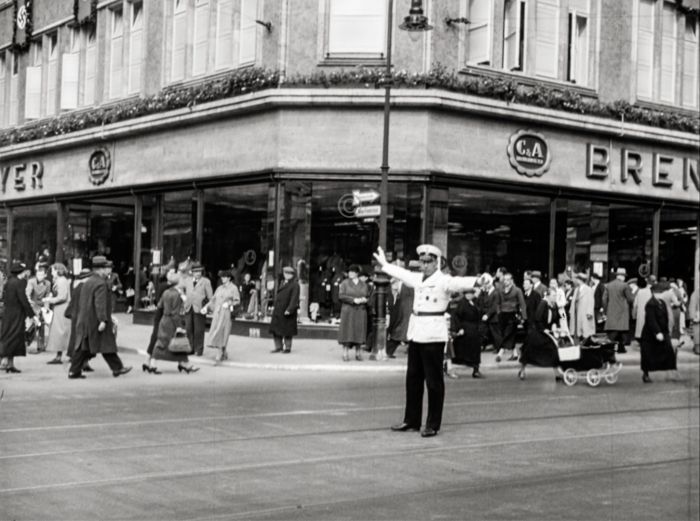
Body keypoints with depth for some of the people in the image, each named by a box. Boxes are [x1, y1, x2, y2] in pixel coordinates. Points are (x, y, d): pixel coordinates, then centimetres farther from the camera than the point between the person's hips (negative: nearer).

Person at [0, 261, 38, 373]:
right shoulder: (20, 282, -14)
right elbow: (23, 300, -19)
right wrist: (32, 315, -17)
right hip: (16, 315, -9)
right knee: (13, 338, -6)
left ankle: (10, 364, 12)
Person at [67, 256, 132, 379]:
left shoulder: (87, 282, 15)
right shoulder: (101, 284, -15)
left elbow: (81, 302, 21)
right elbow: (100, 303, -23)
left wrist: (81, 318, 27)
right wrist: (103, 320, -26)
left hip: (85, 321, 9)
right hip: (96, 321, -9)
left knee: (83, 346, 8)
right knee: (107, 345, 1)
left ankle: (74, 371, 4)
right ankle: (117, 368, 11)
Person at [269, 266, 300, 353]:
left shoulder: (295, 285, -9)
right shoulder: (282, 283, 16)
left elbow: (294, 299, -17)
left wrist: (289, 309, -24)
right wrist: (275, 306, 15)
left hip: (287, 312, -8)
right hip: (278, 311, 8)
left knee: (287, 331, 0)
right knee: (275, 330, 9)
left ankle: (287, 347, 10)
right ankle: (278, 347, 17)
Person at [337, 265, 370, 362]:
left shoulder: (364, 285, 12)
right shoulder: (345, 283, 4)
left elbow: (368, 297, 13)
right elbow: (341, 296, -7)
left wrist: (365, 300, -11)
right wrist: (353, 300, -16)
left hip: (360, 311, 2)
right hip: (348, 311, -2)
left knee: (359, 331, 2)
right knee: (347, 332, -5)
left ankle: (358, 353, 9)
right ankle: (345, 353, -2)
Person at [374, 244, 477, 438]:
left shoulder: (444, 281, -9)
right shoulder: (417, 279, 14)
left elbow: (461, 283, -27)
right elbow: (402, 273, 32)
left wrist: (479, 280, -46)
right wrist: (385, 264, 46)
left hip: (433, 333, -8)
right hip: (416, 332, 8)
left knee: (433, 380, -2)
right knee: (413, 378, 13)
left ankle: (433, 425, 6)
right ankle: (412, 420, 24)